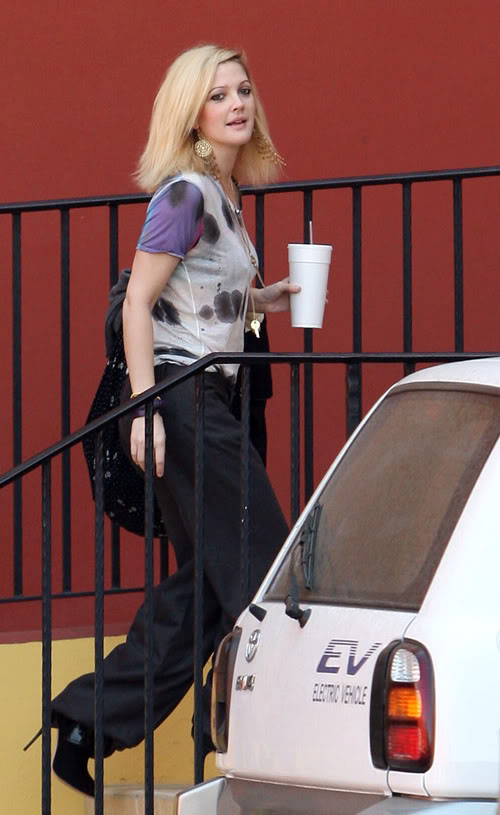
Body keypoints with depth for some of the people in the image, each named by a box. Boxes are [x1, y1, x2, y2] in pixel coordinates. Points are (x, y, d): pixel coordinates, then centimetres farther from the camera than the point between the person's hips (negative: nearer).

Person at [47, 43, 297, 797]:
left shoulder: (221, 195, 15)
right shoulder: (186, 193, -12)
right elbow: (138, 300, -16)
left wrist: (262, 301, 13)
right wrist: (145, 405, -22)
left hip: (206, 400, 10)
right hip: (180, 398, -10)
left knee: (205, 583, 11)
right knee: (262, 568, -6)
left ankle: (88, 725, 13)